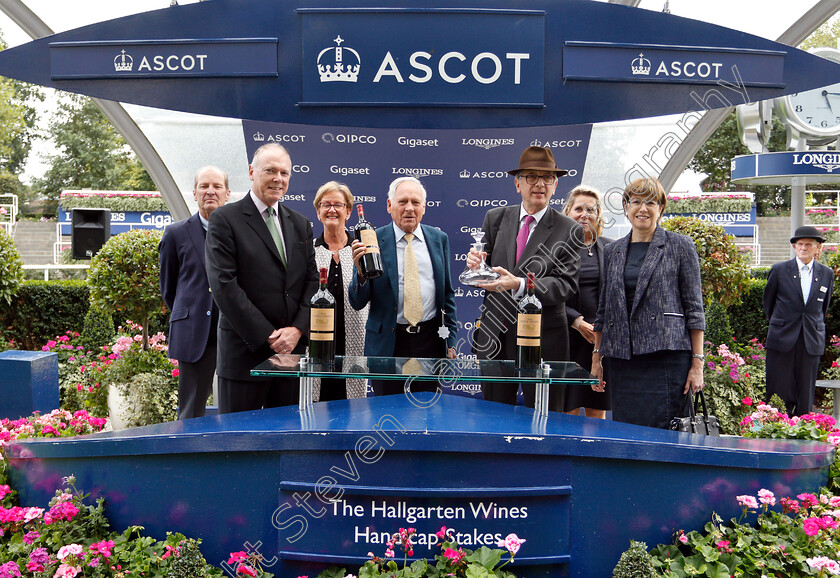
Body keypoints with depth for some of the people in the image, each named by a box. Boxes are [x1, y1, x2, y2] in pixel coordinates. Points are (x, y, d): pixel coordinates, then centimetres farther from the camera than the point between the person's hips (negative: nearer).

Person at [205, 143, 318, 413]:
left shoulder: (301, 224, 14)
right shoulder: (225, 219, -3)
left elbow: (312, 280, 10)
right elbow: (224, 284, -11)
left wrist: (298, 329, -6)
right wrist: (266, 336, -13)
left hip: (292, 348, 5)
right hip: (245, 351, -5)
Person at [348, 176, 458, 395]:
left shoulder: (439, 239, 6)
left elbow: (448, 293, 12)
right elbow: (357, 303, -5)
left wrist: (451, 340, 10)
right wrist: (361, 272, -24)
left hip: (430, 340, 3)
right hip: (387, 343, -2)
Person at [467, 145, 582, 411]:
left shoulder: (570, 231, -2)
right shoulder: (495, 218, 7)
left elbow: (567, 284, -12)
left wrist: (519, 285, -26)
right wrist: (475, 266, -18)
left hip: (543, 340, -3)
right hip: (493, 337, 3)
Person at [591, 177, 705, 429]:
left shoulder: (680, 246, 3)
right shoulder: (612, 251, 14)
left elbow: (694, 308, 1)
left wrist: (697, 362, -5)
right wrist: (597, 356, 13)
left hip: (666, 355, -4)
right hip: (621, 359, 4)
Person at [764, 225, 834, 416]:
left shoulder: (827, 274, 7)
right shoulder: (779, 270, 1)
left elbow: (824, 307, 18)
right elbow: (768, 302, 13)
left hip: (812, 342, 2)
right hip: (782, 340, -1)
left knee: (806, 396, 4)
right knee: (779, 394, 0)